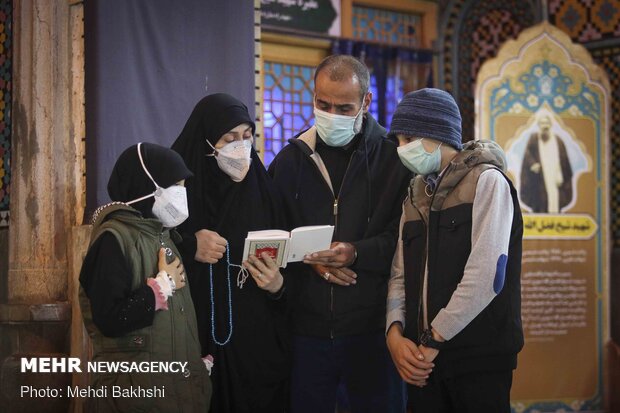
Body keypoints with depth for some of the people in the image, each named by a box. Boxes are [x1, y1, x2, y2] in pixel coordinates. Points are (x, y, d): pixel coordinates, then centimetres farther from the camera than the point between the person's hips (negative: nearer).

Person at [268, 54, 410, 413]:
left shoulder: (394, 157, -1)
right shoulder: (291, 158, 8)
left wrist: (357, 253, -21)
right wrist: (310, 260, -9)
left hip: (373, 329, -2)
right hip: (306, 327, 3)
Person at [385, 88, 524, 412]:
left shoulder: (486, 181, -6)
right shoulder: (415, 197, 15)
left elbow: (486, 276, -17)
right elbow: (401, 276, 10)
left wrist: (433, 339, -14)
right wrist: (395, 333, -7)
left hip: (479, 360, -6)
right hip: (424, 359, 6)